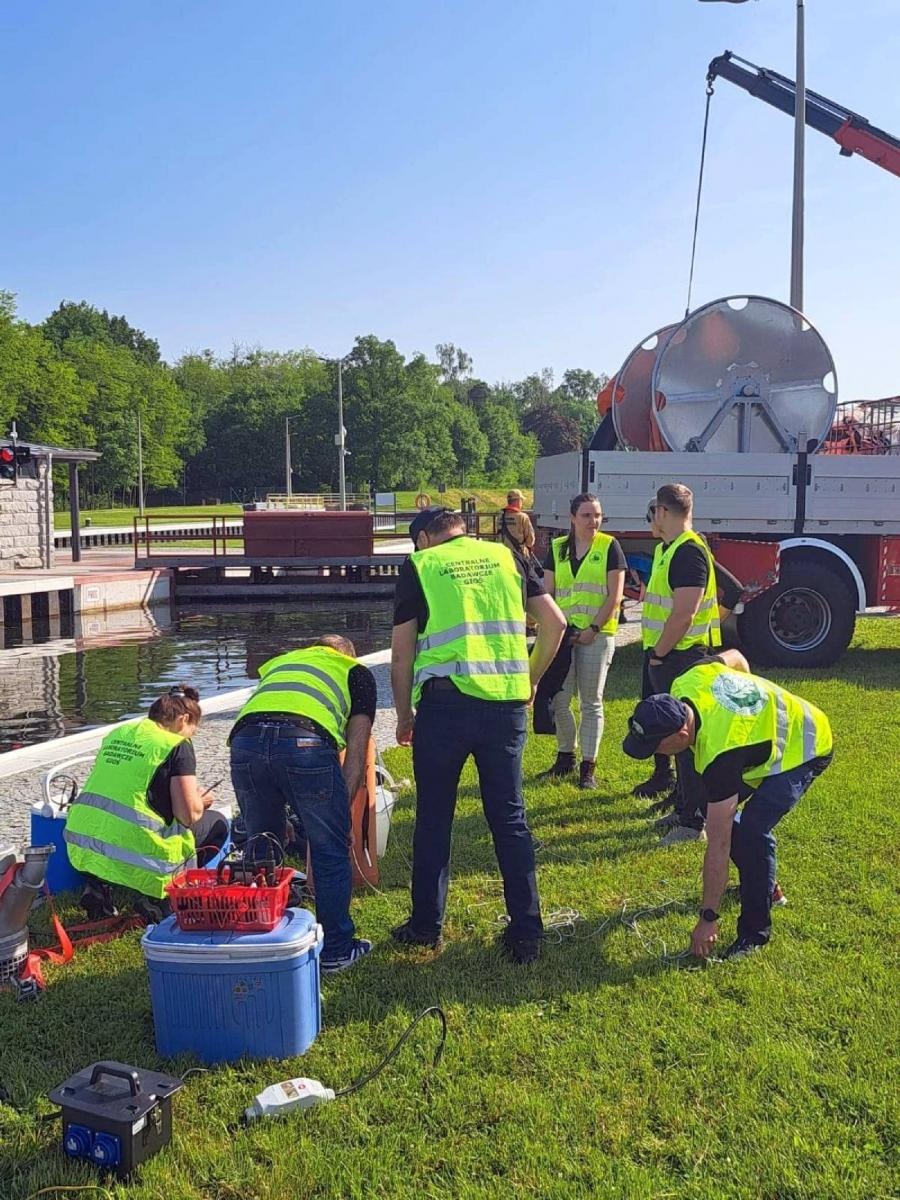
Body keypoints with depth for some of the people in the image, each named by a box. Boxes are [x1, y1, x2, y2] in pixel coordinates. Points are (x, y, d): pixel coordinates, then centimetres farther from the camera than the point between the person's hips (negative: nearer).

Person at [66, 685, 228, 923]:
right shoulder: (177, 745, -4)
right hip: (134, 856, -6)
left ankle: (99, 884, 14)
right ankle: (156, 896, 2)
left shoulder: (117, 733, 15)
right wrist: (200, 801, 14)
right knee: (217, 824, 13)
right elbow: (189, 815, -9)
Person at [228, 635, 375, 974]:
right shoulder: (357, 672, 29)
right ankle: (336, 950, 23)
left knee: (260, 848, 23)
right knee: (331, 851, 14)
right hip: (306, 741, -4)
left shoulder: (277, 663, 40)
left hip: (245, 739, 4)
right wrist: (342, 808, 26)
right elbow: (356, 753, 19)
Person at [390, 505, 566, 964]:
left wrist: (404, 716, 14)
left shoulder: (418, 566, 7)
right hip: (507, 704, 3)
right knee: (510, 819, 11)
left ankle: (426, 925, 22)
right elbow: (554, 623, 10)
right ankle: (526, 932, 14)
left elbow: (402, 652, 4)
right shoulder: (506, 557, 14)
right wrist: (530, 681, 21)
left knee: (434, 818, 12)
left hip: (446, 702, -2)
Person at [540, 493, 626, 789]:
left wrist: (593, 628, -11)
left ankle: (588, 767, 12)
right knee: (559, 701, 5)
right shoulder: (557, 548, 9)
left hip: (597, 635, -3)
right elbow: (547, 593, 8)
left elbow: (615, 595, -5)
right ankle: (565, 757, 24)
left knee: (591, 703, 3)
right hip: (563, 633, 3)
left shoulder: (609, 547, -1)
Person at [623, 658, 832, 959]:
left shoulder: (720, 754, -40)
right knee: (717, 812, 8)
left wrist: (708, 918, -29)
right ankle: (762, 882, 31)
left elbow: (718, 845, -35)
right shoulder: (684, 685, -21)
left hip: (802, 750, -9)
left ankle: (756, 930, -8)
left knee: (751, 830, -25)